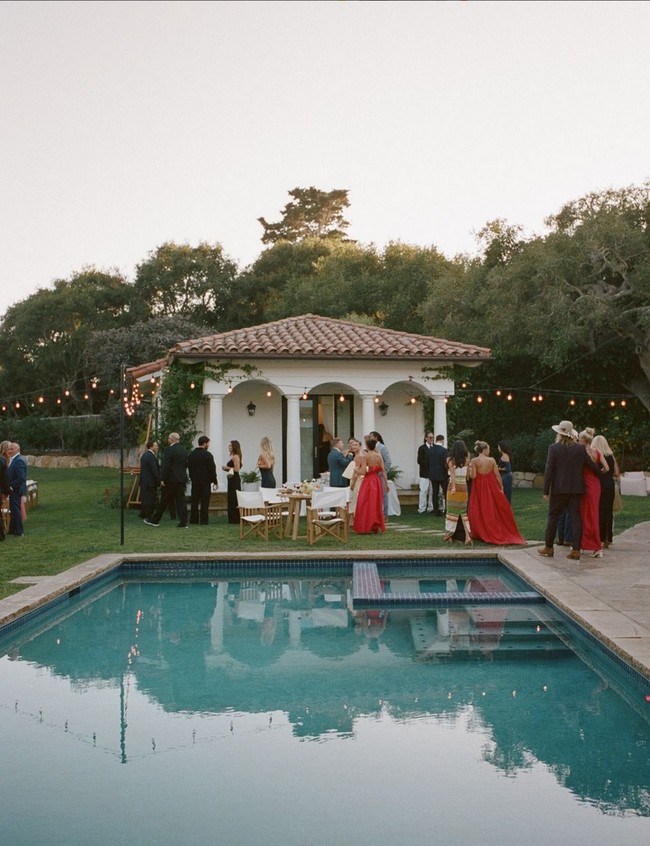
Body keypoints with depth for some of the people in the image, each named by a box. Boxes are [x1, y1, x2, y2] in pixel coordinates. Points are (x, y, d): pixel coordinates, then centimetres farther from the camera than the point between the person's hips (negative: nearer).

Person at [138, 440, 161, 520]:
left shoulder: (144, 455, 14)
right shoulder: (151, 456, -17)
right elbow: (155, 471, -21)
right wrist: (159, 482, -17)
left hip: (143, 481, 10)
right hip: (151, 482, -10)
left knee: (145, 498, 16)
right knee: (150, 499, -4)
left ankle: (143, 515, 23)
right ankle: (148, 517, -2)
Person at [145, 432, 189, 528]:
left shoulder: (169, 450, -13)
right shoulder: (184, 450, 10)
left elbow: (165, 466, -17)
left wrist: (162, 479, -14)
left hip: (171, 479, -6)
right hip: (182, 479, 6)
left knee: (164, 500, 2)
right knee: (181, 500, 4)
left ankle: (155, 520, 13)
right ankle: (183, 522, 0)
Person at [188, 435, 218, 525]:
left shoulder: (191, 454, 4)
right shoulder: (208, 455, -13)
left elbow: (189, 466, 9)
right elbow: (212, 468, -12)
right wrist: (215, 481, -2)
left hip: (195, 481, 5)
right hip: (205, 481, -5)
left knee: (194, 501, 10)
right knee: (204, 502, -1)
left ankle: (193, 520, 11)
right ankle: (204, 521, -2)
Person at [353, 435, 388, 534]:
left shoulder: (364, 455, -12)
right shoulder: (379, 456, 2)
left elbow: (363, 471, -18)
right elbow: (383, 470, 1)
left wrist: (356, 470, 1)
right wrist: (386, 483, 7)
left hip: (367, 481, -5)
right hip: (377, 481, 5)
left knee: (365, 504, 3)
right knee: (376, 504, 12)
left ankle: (365, 527, 4)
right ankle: (376, 527, 15)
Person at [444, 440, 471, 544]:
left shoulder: (450, 460, -4)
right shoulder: (466, 460, 4)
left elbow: (452, 473, -16)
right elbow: (468, 474, 6)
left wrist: (453, 487, -22)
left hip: (453, 486, -2)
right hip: (464, 486, 2)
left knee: (452, 511, 5)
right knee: (463, 512, 9)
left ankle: (449, 536, 8)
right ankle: (467, 536, -1)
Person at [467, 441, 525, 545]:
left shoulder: (474, 461, -10)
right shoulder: (492, 460, -6)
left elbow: (473, 476, -15)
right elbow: (497, 475, -5)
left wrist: (470, 468, 3)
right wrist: (501, 487, 3)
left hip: (479, 488, -1)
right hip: (491, 487, 1)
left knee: (480, 510, 8)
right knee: (495, 510, 13)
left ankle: (482, 533, 11)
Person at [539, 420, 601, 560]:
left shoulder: (554, 448, -7)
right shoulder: (580, 448, 1)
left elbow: (549, 470, -9)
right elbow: (592, 465, 7)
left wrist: (546, 491, -7)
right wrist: (599, 472, 30)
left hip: (558, 489, -2)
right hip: (576, 489, 2)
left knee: (553, 517, 8)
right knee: (576, 517, 4)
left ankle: (548, 547, 13)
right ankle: (576, 550, 1)